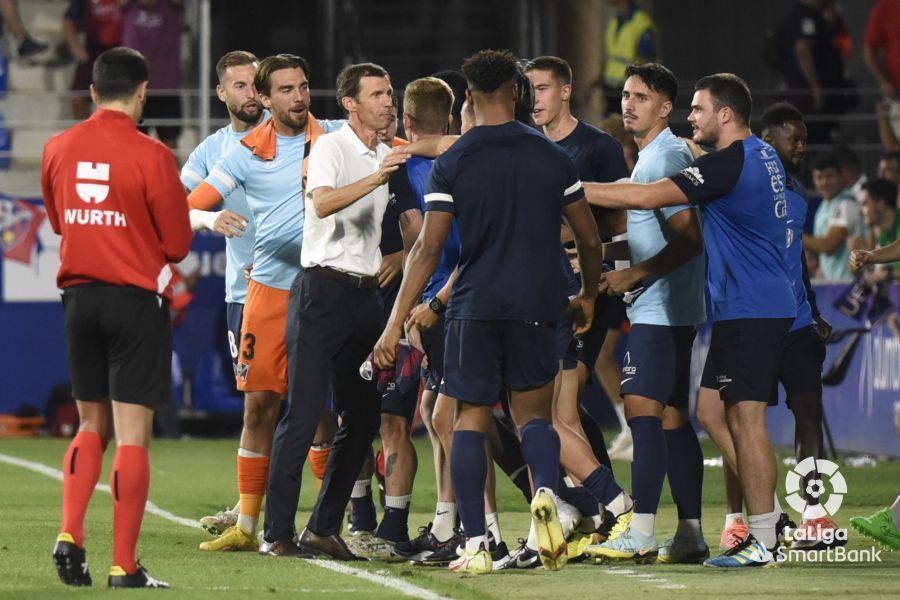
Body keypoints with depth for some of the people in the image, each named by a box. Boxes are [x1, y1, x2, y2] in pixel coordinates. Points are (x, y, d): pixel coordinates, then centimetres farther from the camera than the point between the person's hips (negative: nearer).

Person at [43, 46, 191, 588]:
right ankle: (124, 566, -2)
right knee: (133, 435, -1)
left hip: (79, 295, 5)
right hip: (137, 299, -5)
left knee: (92, 426, 18)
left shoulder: (58, 150, 3)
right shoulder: (150, 156, -13)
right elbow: (178, 243, -6)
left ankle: (70, 536, 0)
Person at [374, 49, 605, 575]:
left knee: (471, 419, 8)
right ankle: (546, 493, -17)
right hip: (536, 308, 1)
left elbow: (429, 249, -8)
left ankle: (476, 546, 1)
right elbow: (590, 239, 8)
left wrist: (396, 322, -5)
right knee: (533, 412, 14)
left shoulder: (452, 165, -3)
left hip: (474, 309, -1)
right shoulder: (552, 157, 3)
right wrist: (588, 296, 26)